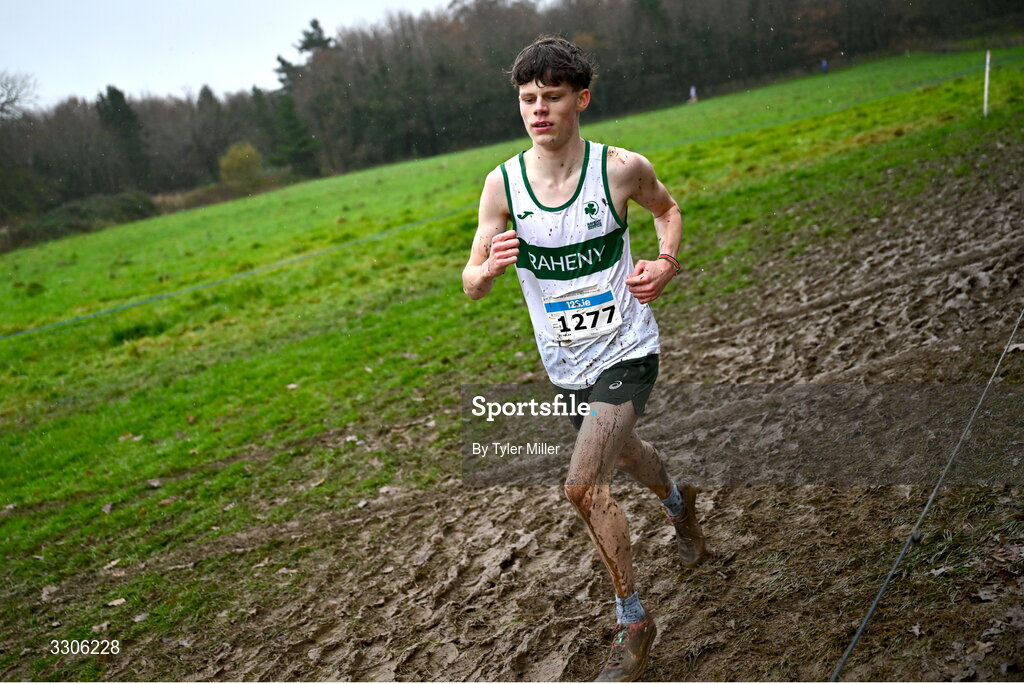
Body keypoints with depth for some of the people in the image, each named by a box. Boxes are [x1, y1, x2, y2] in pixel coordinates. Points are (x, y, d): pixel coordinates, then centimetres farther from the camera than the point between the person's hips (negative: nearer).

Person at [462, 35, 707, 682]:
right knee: (623, 452, 28)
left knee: (585, 485, -16)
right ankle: (679, 501, 63)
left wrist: (666, 264, -8)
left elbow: (667, 206, 10)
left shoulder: (623, 168, -15)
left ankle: (633, 621, 5)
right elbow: (472, 284, -10)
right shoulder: (503, 183, -11)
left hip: (625, 349, -4)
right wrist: (491, 266, -33)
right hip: (567, 361, 4)